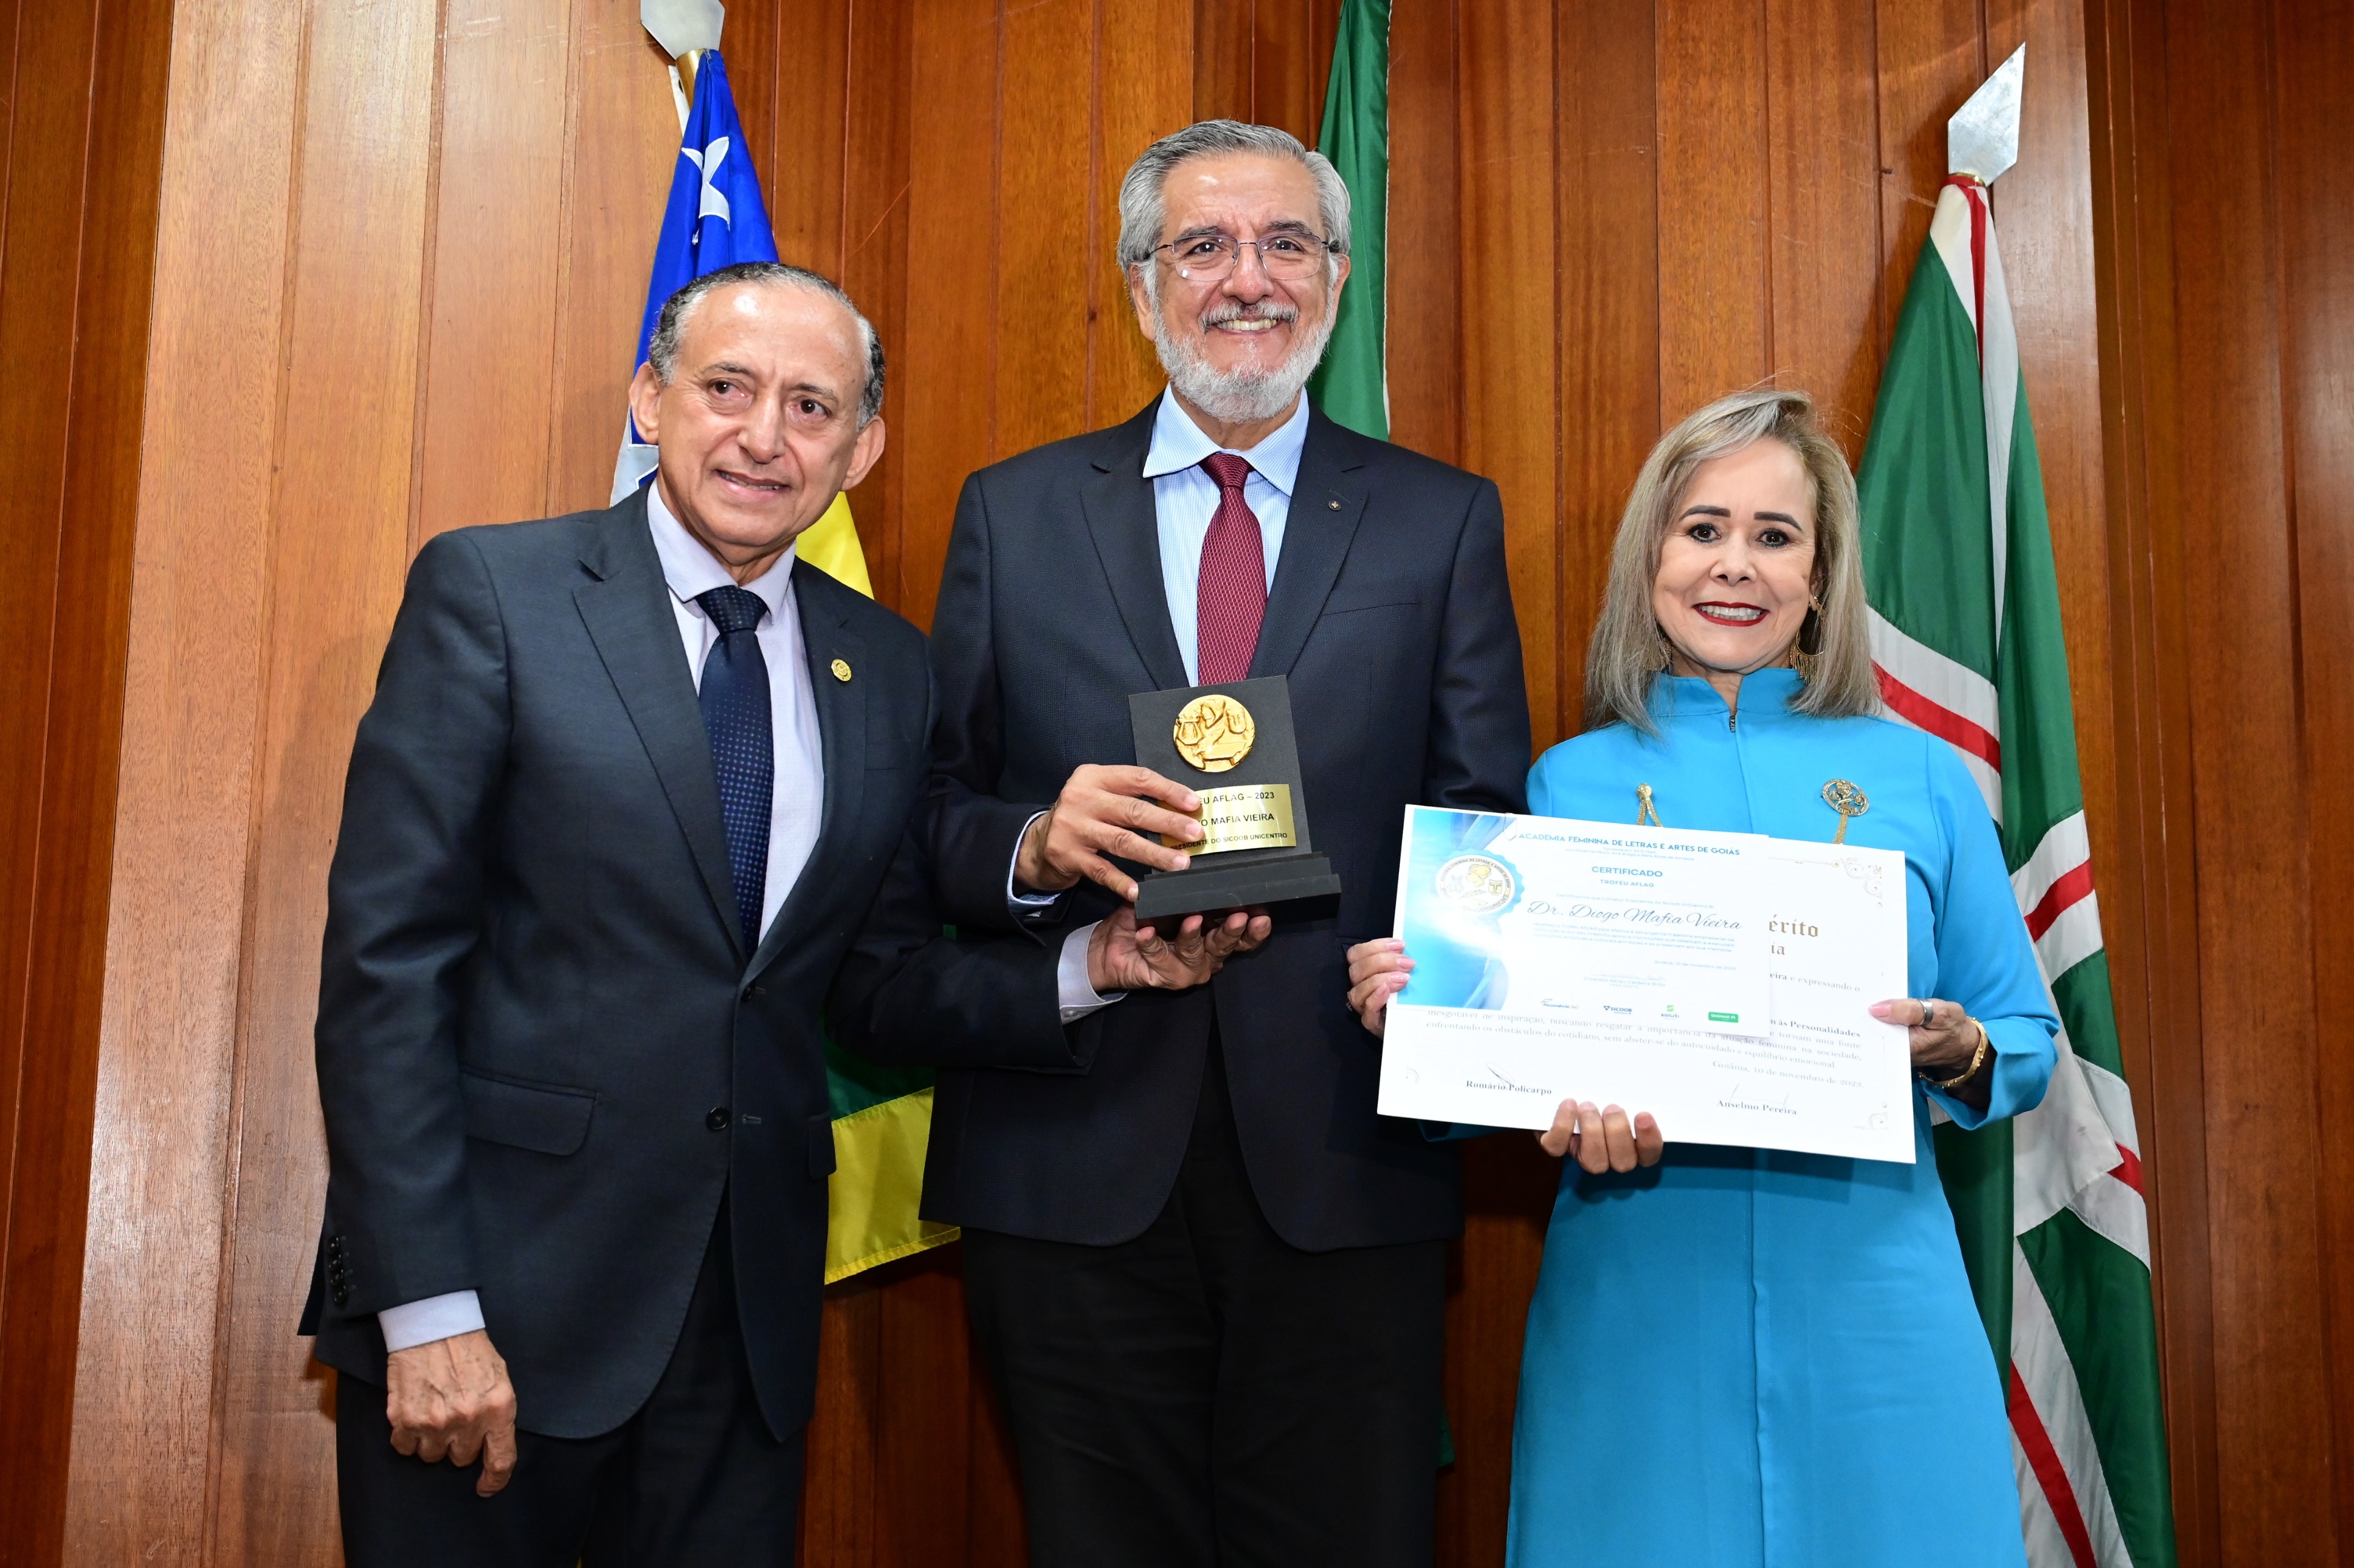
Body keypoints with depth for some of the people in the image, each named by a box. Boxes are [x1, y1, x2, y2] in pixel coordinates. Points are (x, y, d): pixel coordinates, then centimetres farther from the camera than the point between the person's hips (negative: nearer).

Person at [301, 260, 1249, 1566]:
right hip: (501, 1281, -4)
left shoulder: (886, 666, 7)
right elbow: (387, 955, -11)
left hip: (749, 1307, 4)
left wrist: (1089, 967, -6)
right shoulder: (491, 592, -6)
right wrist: (427, 1310, -15)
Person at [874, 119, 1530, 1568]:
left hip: (1345, 1168, 0)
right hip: (1075, 1169, 1)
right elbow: (935, 818, 5)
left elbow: (1485, 826, 3)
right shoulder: (1013, 514, 7)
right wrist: (1035, 845, -17)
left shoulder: (1447, 522, 7)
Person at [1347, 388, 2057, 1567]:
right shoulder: (1567, 783, 5)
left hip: (1871, 1301, 1)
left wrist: (1960, 1054, -12)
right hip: (1634, 1308, 0)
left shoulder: (1919, 775, 6)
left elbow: (2028, 1044, 9)